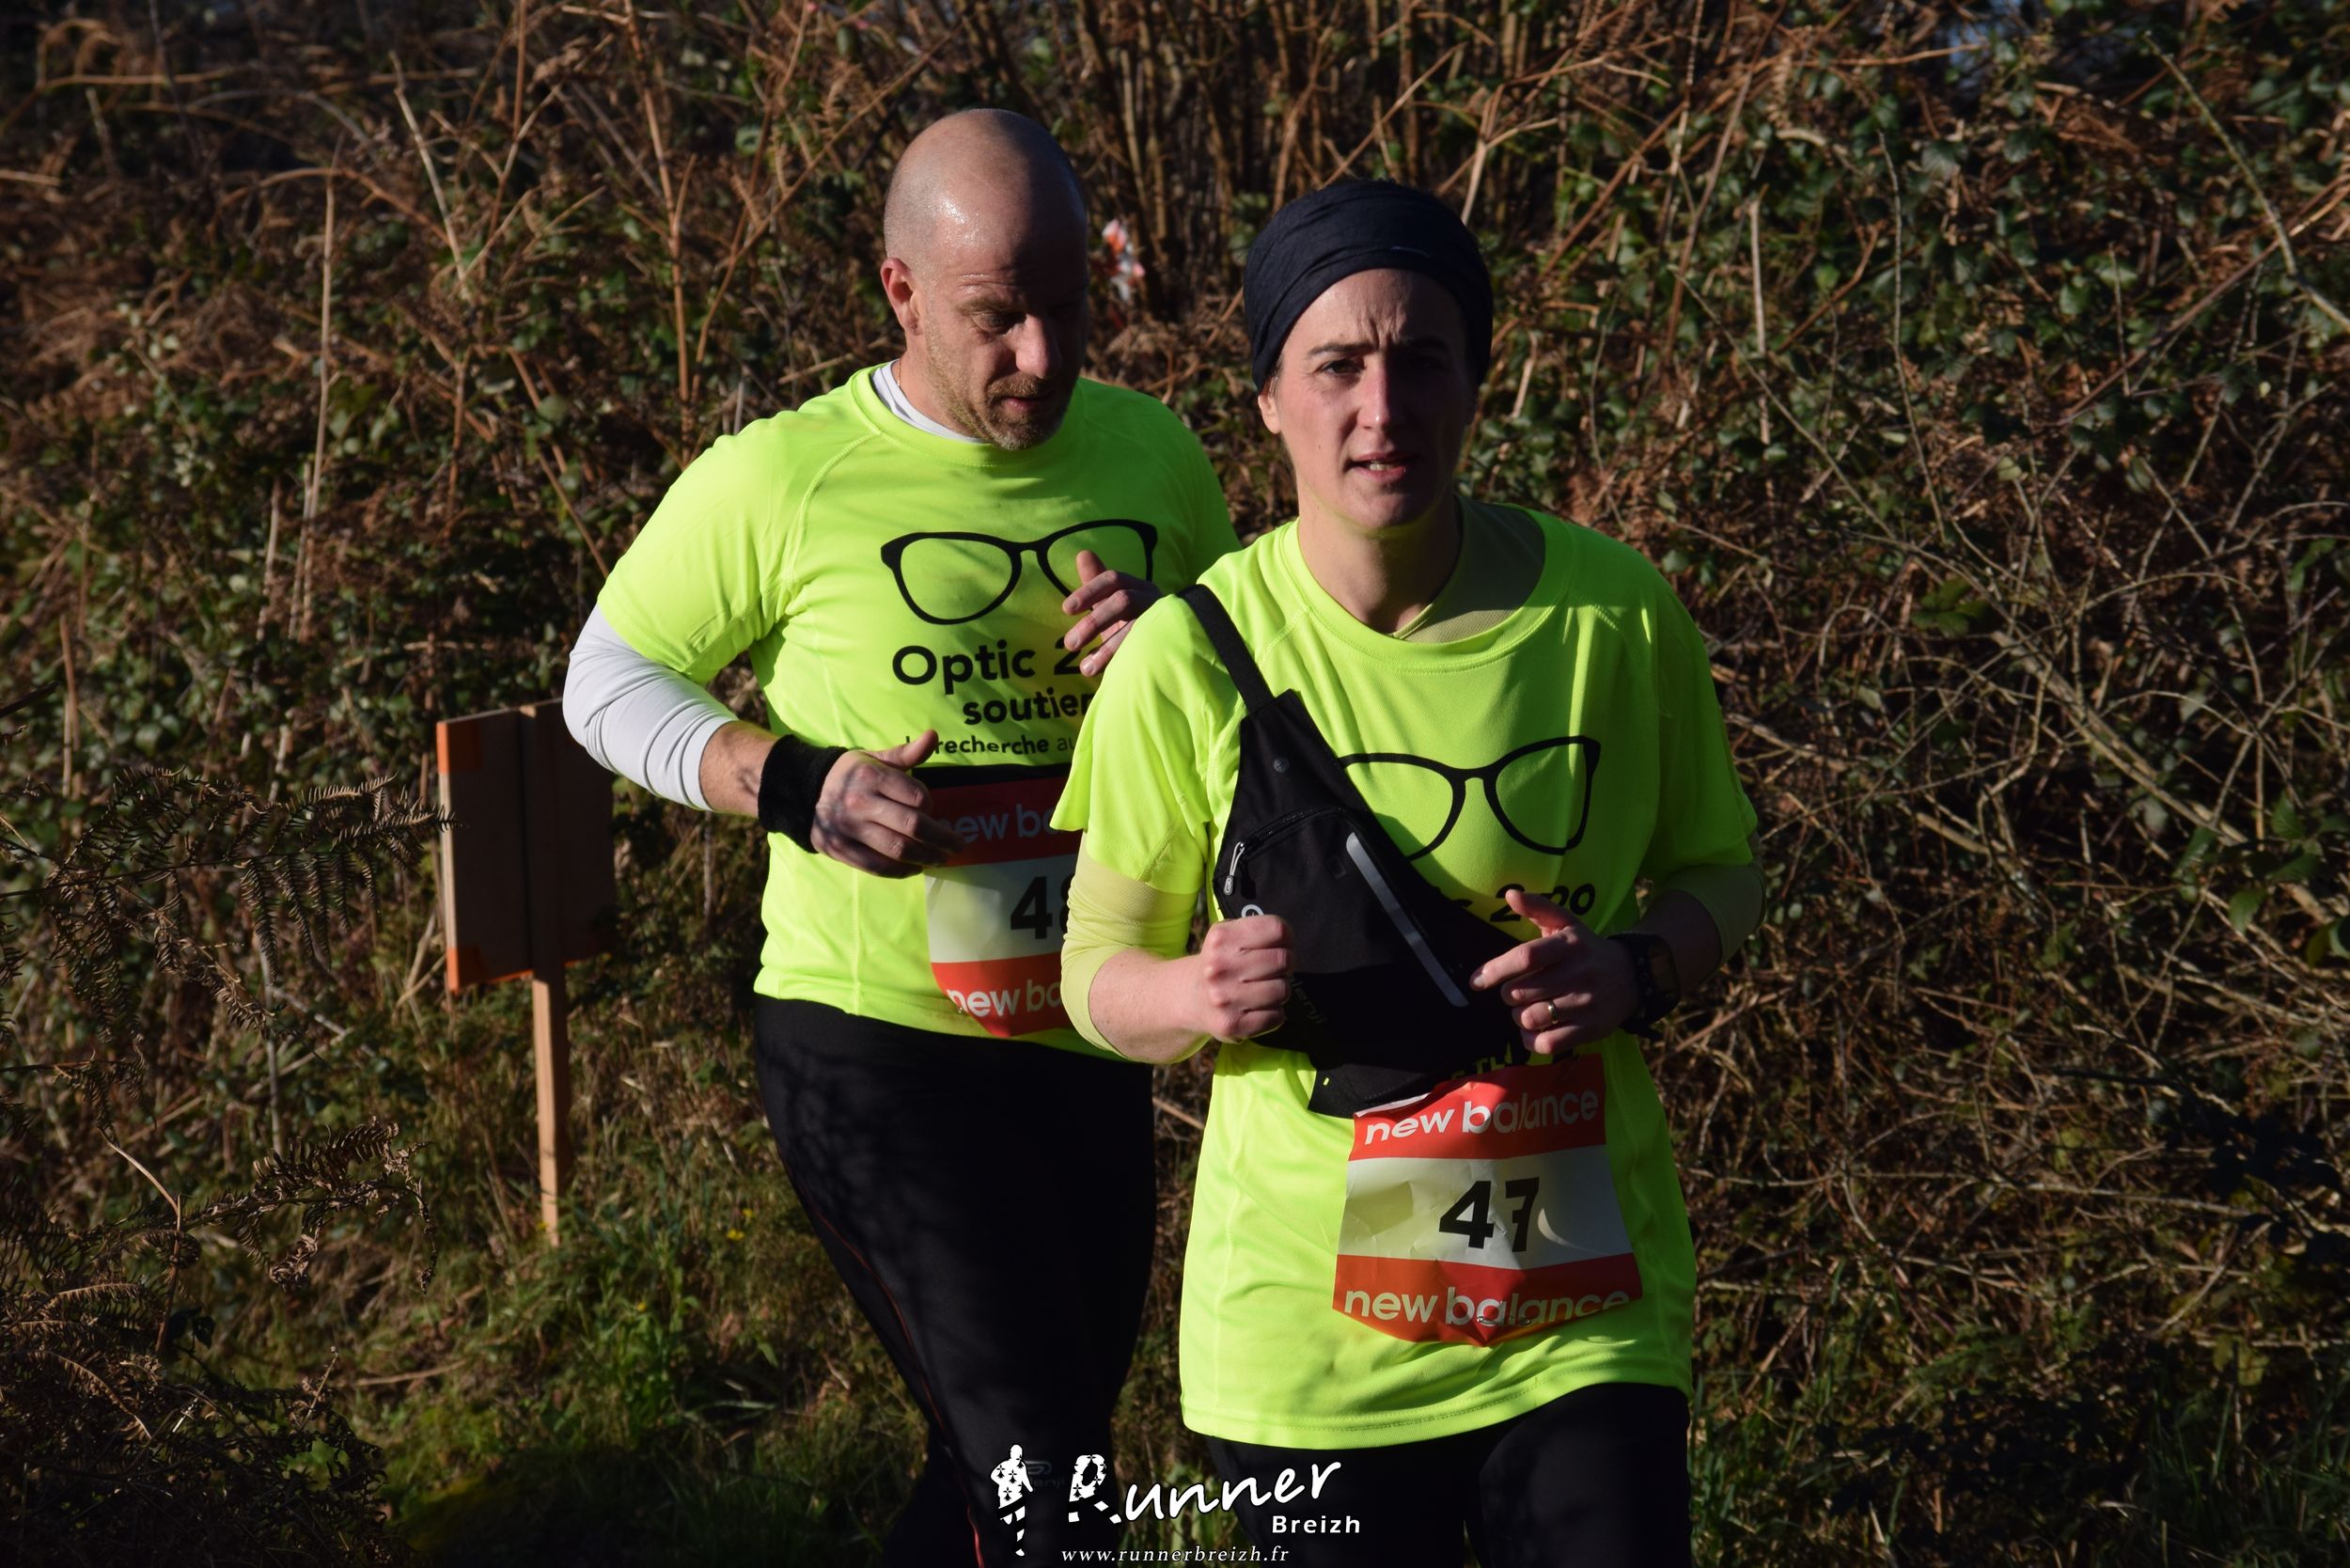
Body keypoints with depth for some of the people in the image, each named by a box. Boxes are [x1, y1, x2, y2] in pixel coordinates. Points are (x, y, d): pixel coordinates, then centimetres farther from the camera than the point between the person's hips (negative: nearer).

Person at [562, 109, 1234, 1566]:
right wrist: (794, 786, -17)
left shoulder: (1153, 454, 2)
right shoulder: (783, 480, -11)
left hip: (1091, 1053, 6)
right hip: (877, 1050, -5)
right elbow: (608, 681, 1)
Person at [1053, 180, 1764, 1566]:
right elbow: (1099, 972, 1)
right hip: (1305, 1325, 0)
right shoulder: (1194, 655, -9)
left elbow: (1718, 872, 8)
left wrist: (1636, 971, -13)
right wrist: (1203, 995, -21)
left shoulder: (1614, 613, -6)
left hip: (1583, 1305, 0)